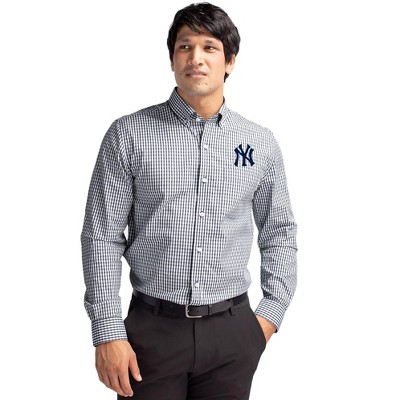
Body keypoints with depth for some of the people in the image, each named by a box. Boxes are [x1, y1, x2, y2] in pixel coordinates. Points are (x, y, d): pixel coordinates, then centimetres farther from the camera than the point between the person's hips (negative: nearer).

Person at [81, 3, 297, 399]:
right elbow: (102, 237, -4)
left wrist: (271, 313, 5)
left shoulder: (261, 143, 4)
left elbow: (279, 232, 12)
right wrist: (108, 332, -8)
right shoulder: (128, 135, -3)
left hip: (233, 330, 2)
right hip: (152, 328, -2)